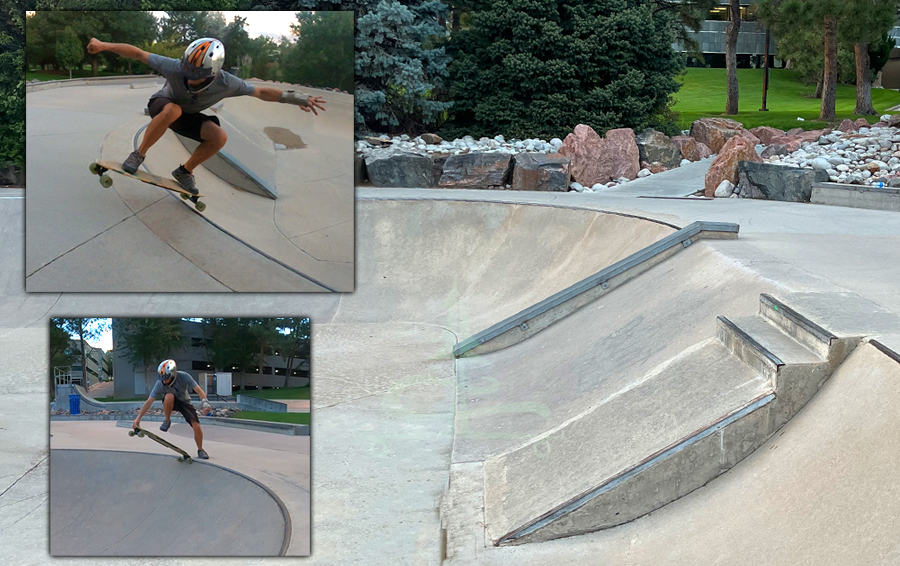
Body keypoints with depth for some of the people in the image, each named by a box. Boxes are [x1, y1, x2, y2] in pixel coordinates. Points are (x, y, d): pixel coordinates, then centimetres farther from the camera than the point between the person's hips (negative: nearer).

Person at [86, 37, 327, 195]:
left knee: (219, 137, -23)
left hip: (186, 117, 3)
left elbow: (261, 92, -18)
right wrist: (104, 45, -31)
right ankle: (138, 155, -21)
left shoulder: (226, 84, -29)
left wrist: (296, 98, -24)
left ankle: (185, 172, 1)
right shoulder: (176, 68, -37)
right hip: (160, 106, -3)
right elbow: (138, 53, -29)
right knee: (173, 110, -40)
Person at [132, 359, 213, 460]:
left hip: (185, 402, 0)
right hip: (170, 402, 0)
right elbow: (149, 402, -26)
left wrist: (206, 403, -47)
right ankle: (167, 421, -13)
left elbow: (199, 391, -29)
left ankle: (200, 450, 9)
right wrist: (138, 418, -30)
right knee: (169, 396, -38)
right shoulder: (160, 384, -29)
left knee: (196, 426, -17)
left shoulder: (184, 377, -31)